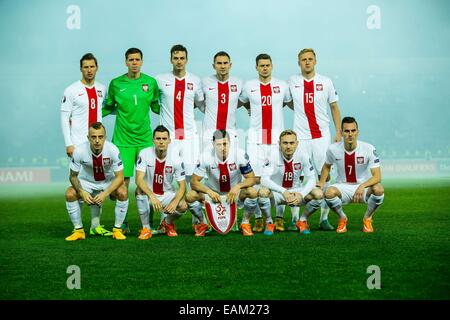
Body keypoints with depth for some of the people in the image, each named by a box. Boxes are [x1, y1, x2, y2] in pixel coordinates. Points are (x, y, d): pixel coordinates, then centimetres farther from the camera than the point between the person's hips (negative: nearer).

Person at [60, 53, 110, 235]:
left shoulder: (102, 89, 11)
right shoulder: (71, 91, -3)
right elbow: (64, 118, -5)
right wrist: (68, 144, -11)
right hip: (78, 144, -5)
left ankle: (95, 225, 12)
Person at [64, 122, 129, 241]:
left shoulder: (113, 150, -28)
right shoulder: (79, 151, -26)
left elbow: (119, 177, -21)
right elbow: (73, 176, -13)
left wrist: (105, 194, -35)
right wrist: (82, 192, -31)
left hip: (109, 182, -1)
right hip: (87, 182, 1)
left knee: (122, 193, -30)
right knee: (70, 194, -24)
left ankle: (117, 229, -11)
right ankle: (78, 230, -7)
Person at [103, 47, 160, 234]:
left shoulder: (151, 82, 6)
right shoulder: (116, 84, 4)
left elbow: (156, 107, 18)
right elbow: (108, 107, 15)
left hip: (145, 138, 1)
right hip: (123, 140, -1)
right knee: (123, 182, -4)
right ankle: (123, 224, 8)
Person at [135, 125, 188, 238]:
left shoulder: (175, 158, -13)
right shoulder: (145, 154, -17)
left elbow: (182, 185, -10)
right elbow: (139, 179, -26)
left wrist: (174, 202, -29)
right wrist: (152, 196, -42)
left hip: (167, 194, 2)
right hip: (149, 193, -1)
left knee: (183, 206, -26)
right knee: (140, 190, -35)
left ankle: (167, 222, 12)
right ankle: (146, 228, -17)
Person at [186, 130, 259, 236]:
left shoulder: (240, 155, -19)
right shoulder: (206, 157, -18)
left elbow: (251, 179, -13)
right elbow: (194, 181, -15)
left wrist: (238, 187, -34)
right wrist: (209, 191, -34)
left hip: (234, 194, 0)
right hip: (213, 194, 1)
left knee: (252, 192, -31)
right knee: (190, 196, -26)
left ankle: (245, 223, -3)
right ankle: (202, 223, 3)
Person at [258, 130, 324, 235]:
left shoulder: (303, 157, -12)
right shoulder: (273, 157, -18)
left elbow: (311, 180, -11)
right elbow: (264, 180, -28)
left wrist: (301, 194, -31)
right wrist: (283, 192, -42)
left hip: (296, 192, 2)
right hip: (276, 193, -2)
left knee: (319, 194, -23)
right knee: (262, 192, -35)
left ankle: (302, 221, 4)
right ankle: (269, 222, -6)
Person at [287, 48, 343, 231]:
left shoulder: (326, 82, 4)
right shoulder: (292, 82, 5)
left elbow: (334, 107, 9)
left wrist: (338, 132, 4)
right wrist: (300, 111, 8)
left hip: (322, 135, 0)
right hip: (301, 136, 0)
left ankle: (324, 218, 4)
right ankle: (296, 218, 4)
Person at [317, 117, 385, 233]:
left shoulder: (369, 149, -16)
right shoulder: (333, 149, -8)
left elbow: (377, 176, -22)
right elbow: (327, 166, 15)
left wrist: (362, 186, -39)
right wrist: (321, 182, -1)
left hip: (364, 188, -1)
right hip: (342, 188, 1)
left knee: (379, 189, -34)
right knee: (329, 192, -33)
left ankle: (367, 218, -3)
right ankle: (342, 218, 0)